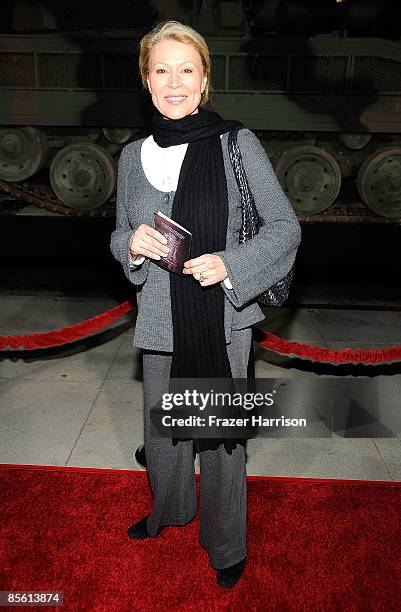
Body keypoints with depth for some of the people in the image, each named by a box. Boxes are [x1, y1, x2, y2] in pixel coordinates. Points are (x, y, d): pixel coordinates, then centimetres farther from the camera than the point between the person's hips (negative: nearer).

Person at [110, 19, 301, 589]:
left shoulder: (237, 143, -6)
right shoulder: (133, 156, 6)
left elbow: (285, 228, -5)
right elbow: (120, 236, 15)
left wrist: (231, 263, -21)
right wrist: (133, 244, -9)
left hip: (223, 318, -4)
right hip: (160, 320, 4)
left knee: (221, 435, 8)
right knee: (161, 429, 20)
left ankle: (227, 546, 36)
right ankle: (170, 508, 51)